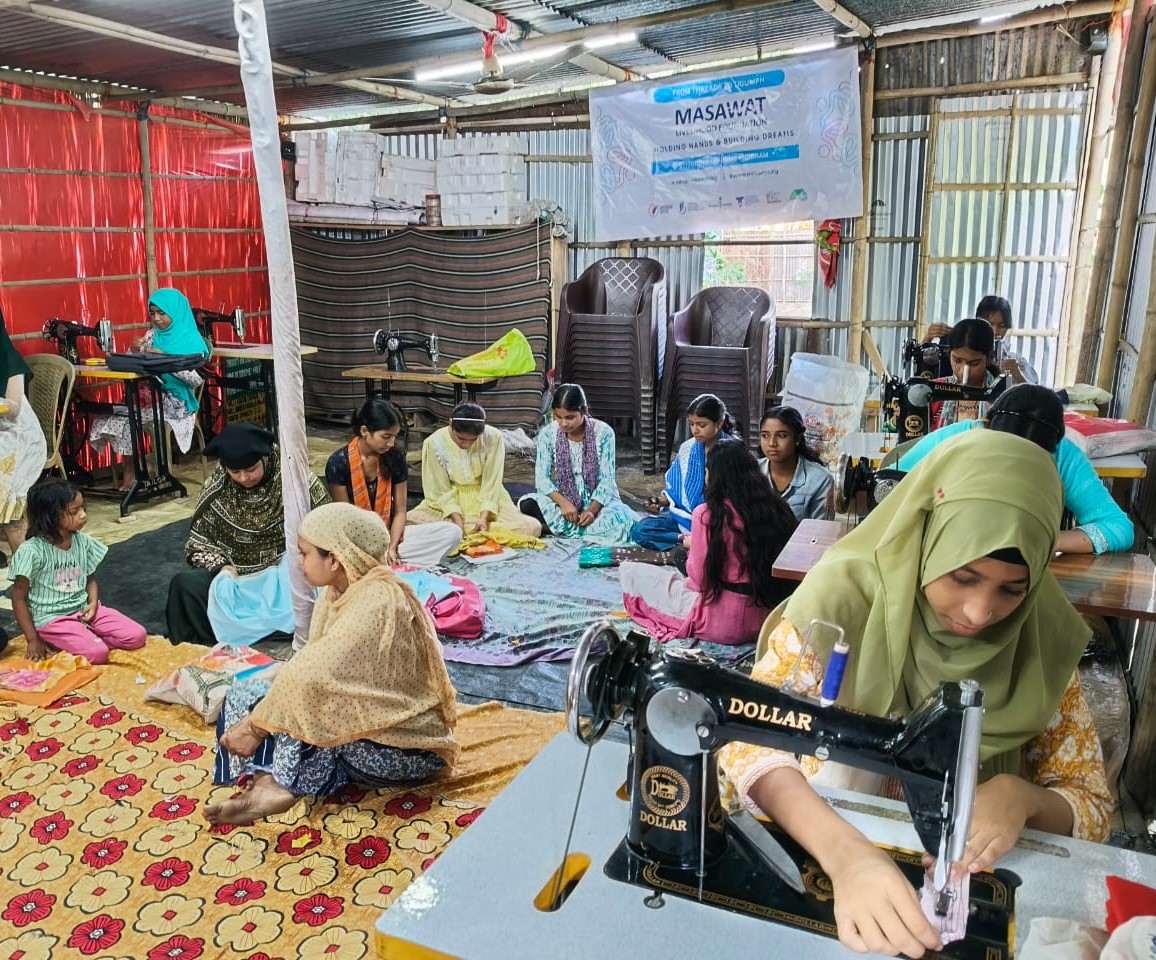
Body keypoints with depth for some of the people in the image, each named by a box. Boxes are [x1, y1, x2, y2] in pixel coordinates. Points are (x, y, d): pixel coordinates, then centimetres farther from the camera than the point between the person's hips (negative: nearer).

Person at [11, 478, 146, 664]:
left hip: (84, 609, 6)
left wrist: (93, 604, -7)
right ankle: (54, 643, 0)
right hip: (52, 619, -5)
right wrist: (33, 640, -9)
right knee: (97, 653, -26)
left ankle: (86, 638, 4)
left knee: (137, 636, -9)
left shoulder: (83, 542, 1)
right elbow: (19, 598, -9)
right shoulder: (32, 551, -16)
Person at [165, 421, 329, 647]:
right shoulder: (216, 488, -2)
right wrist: (223, 567, -17)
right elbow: (198, 544, 2)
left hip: (284, 572, -2)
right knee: (185, 585, -24)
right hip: (237, 577, 2)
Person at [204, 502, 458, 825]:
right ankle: (268, 782, -18)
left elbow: (315, 675, -33)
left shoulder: (377, 601, -26)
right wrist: (257, 716, -6)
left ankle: (278, 784, -17)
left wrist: (256, 725, -23)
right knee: (243, 693, 2)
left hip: (409, 751, -9)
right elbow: (313, 667, 4)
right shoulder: (339, 592, 3)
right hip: (368, 722, 10)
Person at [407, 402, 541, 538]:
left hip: (486, 497, 1)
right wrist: (456, 519, -23)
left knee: (531, 527, -24)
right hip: (450, 498, -1)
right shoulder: (434, 443, -17)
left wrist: (484, 517, -23)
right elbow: (441, 489, -11)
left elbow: (491, 483, -12)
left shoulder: (493, 438, -16)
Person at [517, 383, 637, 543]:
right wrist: (564, 503, -25)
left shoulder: (603, 432, -11)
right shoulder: (548, 433, -6)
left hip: (598, 500, -1)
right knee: (527, 504, -27)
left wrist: (592, 510, -25)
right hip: (563, 499, 1)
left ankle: (555, 526, -22)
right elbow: (542, 478, -9)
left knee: (623, 518, -34)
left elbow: (607, 479, -10)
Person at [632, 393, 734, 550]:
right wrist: (660, 502, -5)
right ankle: (688, 540, -22)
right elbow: (675, 488, 16)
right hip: (684, 515, 6)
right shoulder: (687, 448, 7)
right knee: (640, 530, -18)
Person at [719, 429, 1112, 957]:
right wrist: (847, 853, -38)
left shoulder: (1044, 636, -10)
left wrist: (1021, 797, -23)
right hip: (815, 847, -2)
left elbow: (1092, 807, -2)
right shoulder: (845, 594, -18)